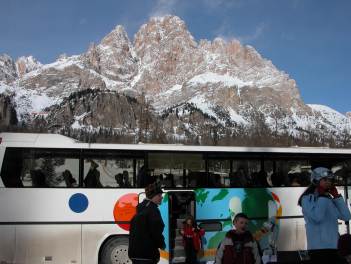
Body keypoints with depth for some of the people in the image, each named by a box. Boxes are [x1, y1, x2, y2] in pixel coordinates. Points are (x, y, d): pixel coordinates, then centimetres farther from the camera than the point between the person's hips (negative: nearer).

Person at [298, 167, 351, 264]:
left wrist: (336, 196, 2)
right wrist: (322, 197, -11)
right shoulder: (307, 198, -5)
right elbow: (317, 218, -19)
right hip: (319, 248, -7)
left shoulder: (330, 200, 12)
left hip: (332, 247, 7)